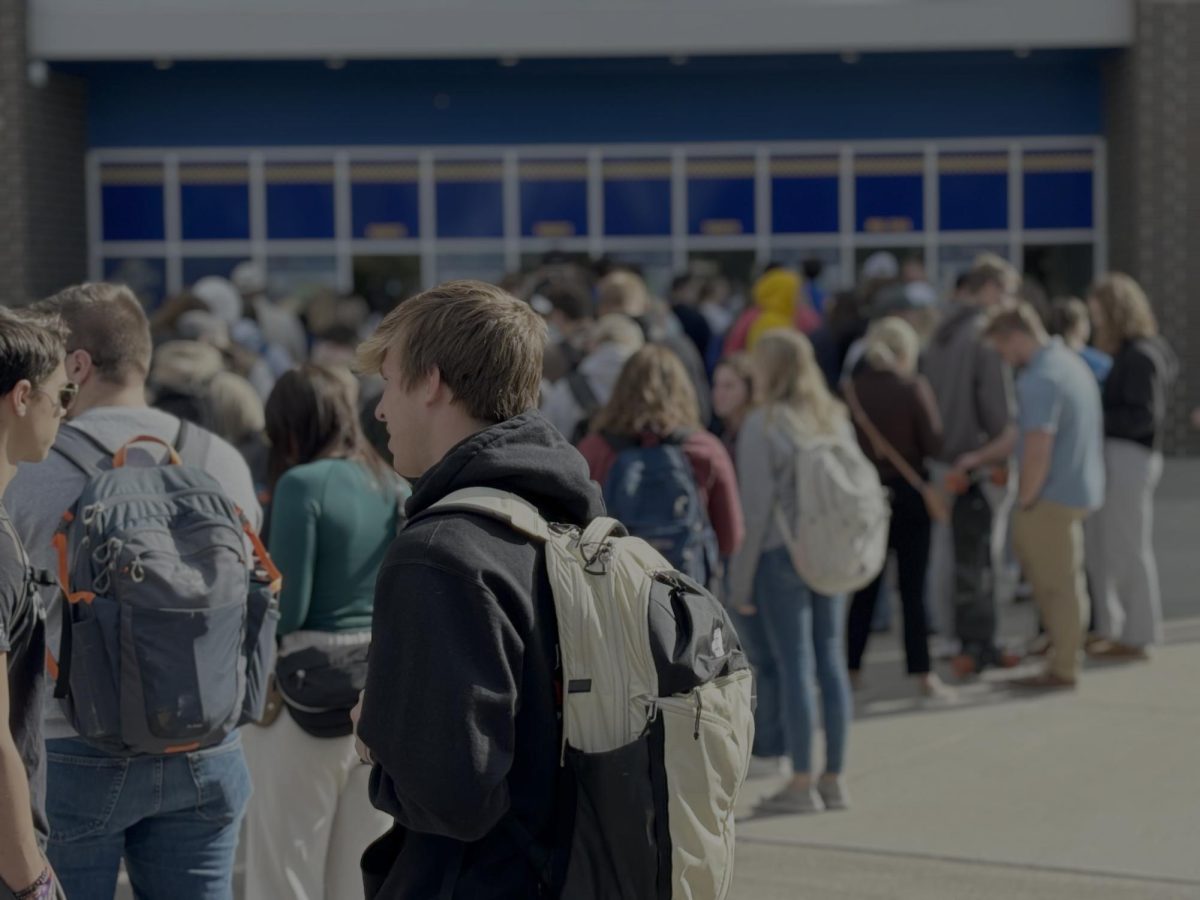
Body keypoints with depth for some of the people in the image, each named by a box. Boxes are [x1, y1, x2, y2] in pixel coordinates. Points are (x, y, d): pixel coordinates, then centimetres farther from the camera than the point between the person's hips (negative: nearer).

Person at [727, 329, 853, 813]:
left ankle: (801, 782, 2)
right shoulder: (836, 417, 9)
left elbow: (756, 507, -11)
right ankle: (834, 777, 14)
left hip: (782, 555, -6)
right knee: (830, 660, 9)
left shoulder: (762, 425, -9)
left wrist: (740, 580, -6)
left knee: (791, 663, -1)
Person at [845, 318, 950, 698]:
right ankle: (922, 673, 0)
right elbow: (933, 443, -12)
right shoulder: (914, 388, -11)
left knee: (866, 585, 14)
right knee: (913, 588, 1)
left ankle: (852, 667, 18)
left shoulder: (853, 388, -3)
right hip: (908, 493, -3)